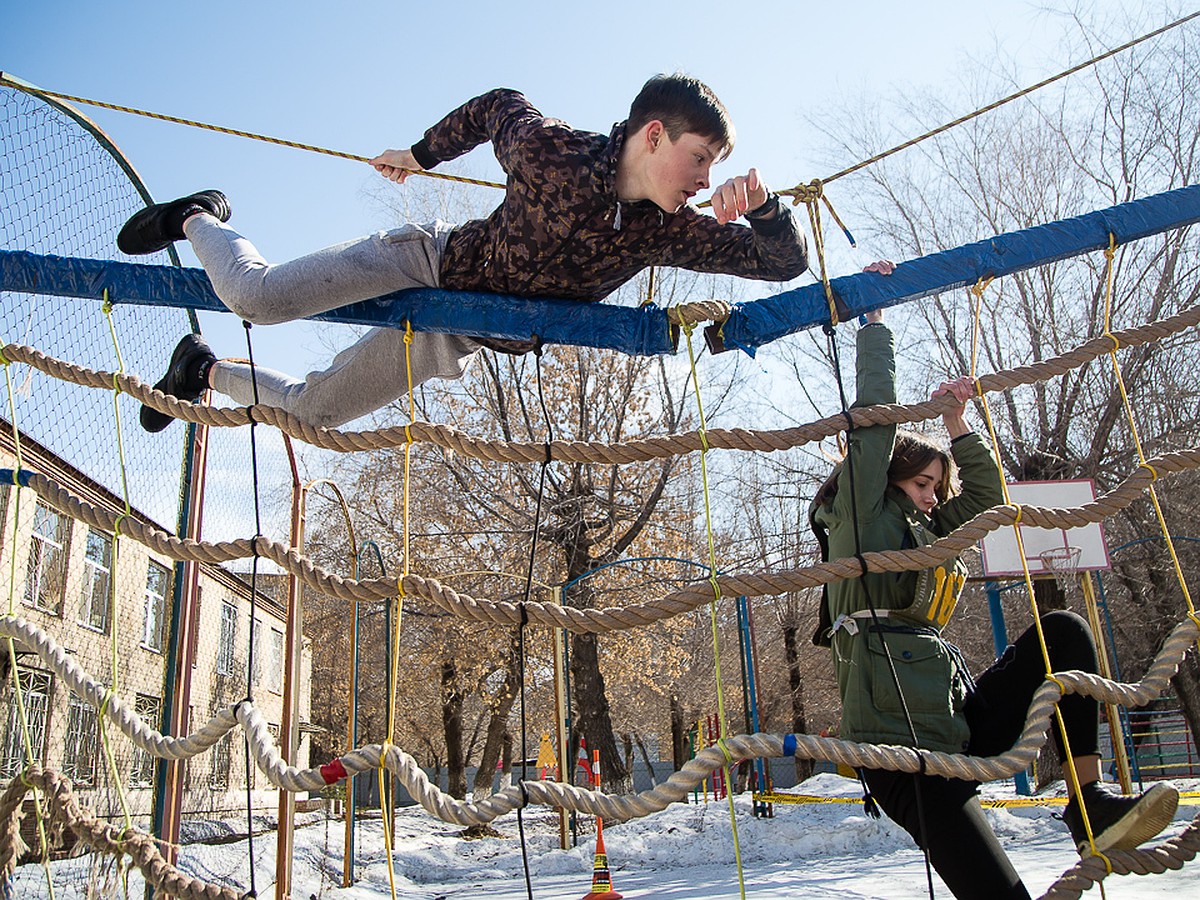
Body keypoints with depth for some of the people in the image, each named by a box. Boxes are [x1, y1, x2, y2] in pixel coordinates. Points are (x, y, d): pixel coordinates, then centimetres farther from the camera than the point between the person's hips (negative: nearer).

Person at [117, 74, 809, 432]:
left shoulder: (664, 231, -11)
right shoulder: (555, 151, -21)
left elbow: (785, 261, -10)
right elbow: (499, 105, 0)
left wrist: (764, 205, -31)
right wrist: (422, 154, 6)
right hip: (432, 263, -4)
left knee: (310, 408, 6)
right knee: (254, 296, -20)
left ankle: (204, 370, 34)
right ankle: (198, 219, 14)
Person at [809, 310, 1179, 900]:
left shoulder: (923, 533, 25)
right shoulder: (860, 518, 4)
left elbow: (985, 493, 32)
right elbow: (875, 409, 2)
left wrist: (955, 421, 23)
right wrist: (874, 321, 11)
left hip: (962, 724, 9)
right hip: (900, 745, -8)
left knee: (1062, 631, -5)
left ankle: (1089, 803, -10)